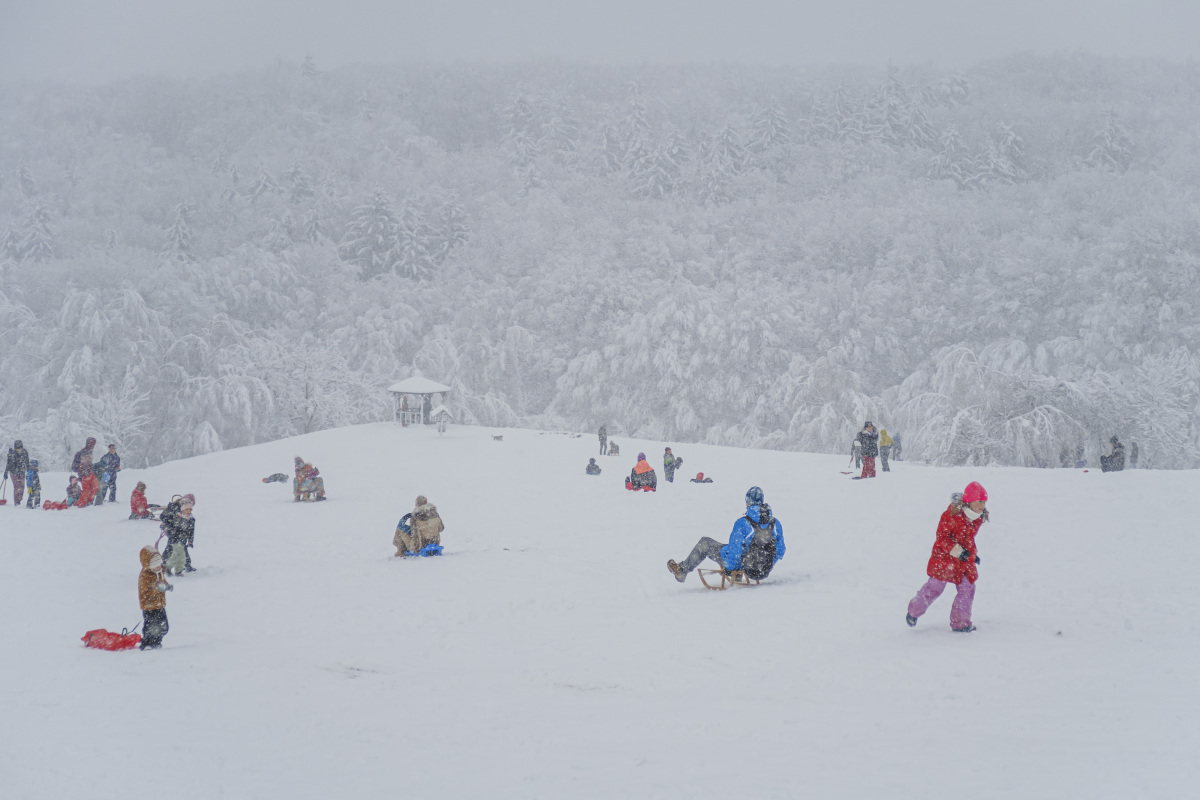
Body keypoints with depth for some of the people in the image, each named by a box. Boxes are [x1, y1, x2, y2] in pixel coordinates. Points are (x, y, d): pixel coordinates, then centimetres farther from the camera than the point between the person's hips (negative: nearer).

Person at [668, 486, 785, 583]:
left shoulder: (742, 523, -21)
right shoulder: (776, 523, -7)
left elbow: (734, 549, -20)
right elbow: (780, 551, 3)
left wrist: (728, 568, -2)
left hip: (741, 565, -5)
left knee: (705, 543, 16)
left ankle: (682, 570, 34)